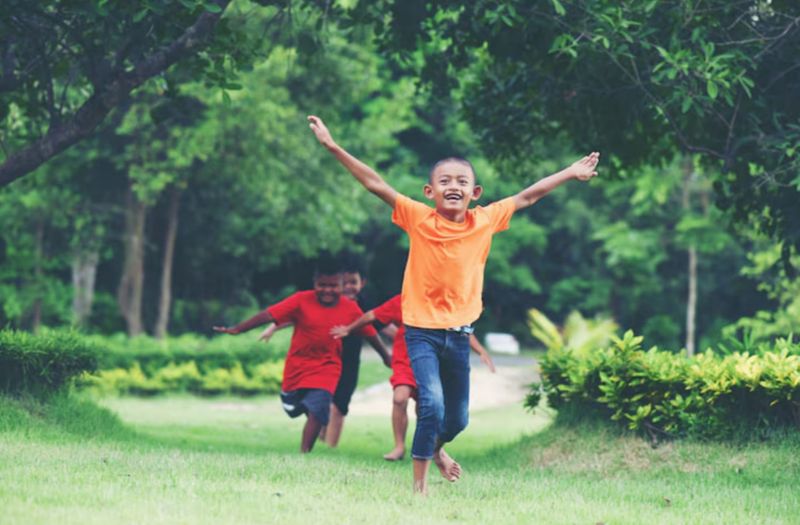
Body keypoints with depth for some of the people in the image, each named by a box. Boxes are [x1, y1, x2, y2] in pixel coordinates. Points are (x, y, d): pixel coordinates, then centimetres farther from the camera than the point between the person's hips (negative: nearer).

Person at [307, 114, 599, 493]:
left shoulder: (485, 221, 0)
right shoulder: (418, 219, -7)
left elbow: (526, 196, 12)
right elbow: (375, 184, -10)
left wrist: (569, 174, 18)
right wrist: (334, 148, -16)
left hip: (459, 333, 4)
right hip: (422, 331, -4)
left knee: (457, 419, 13)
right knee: (432, 404, -21)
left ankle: (436, 448, 47)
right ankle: (420, 483, -6)